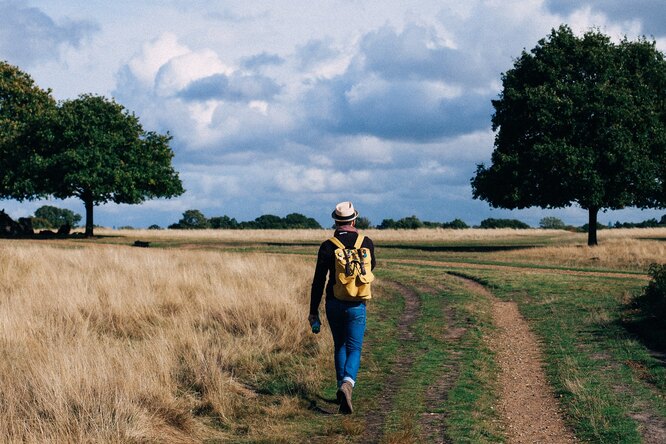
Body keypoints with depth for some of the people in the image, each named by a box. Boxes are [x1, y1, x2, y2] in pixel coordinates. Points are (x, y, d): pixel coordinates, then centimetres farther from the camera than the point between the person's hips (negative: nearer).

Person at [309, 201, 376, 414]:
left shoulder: (327, 246, -7)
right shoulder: (366, 243, -3)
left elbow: (318, 281, -7)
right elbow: (371, 266, 18)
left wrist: (313, 311, 0)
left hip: (334, 304, 1)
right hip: (357, 305, -1)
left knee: (340, 346, 19)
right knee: (354, 349, 4)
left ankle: (342, 387, 22)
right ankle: (347, 383, -23)